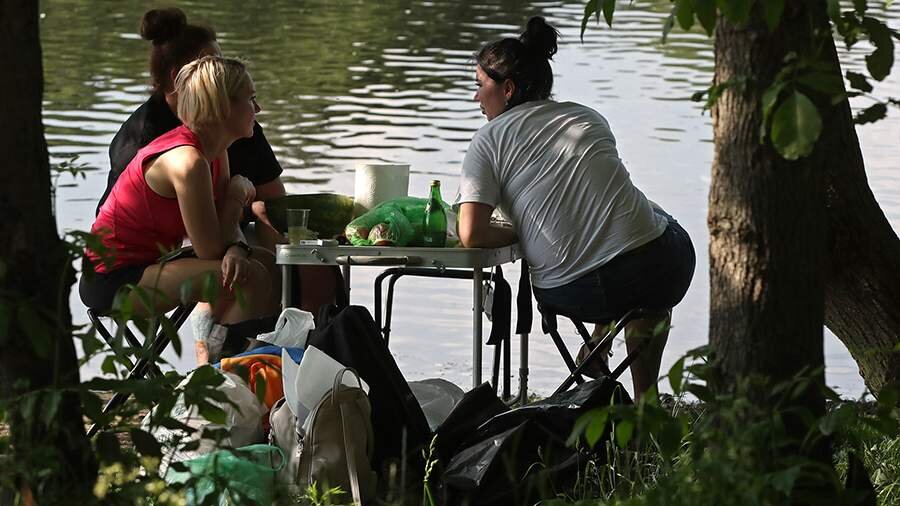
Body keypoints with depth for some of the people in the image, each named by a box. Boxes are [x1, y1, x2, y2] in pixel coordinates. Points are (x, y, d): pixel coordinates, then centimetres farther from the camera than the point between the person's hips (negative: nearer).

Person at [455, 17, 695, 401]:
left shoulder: (488, 142, 3)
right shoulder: (588, 117, 15)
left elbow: (471, 234, -8)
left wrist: (517, 234, 10)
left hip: (573, 294, -1)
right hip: (664, 270, 1)